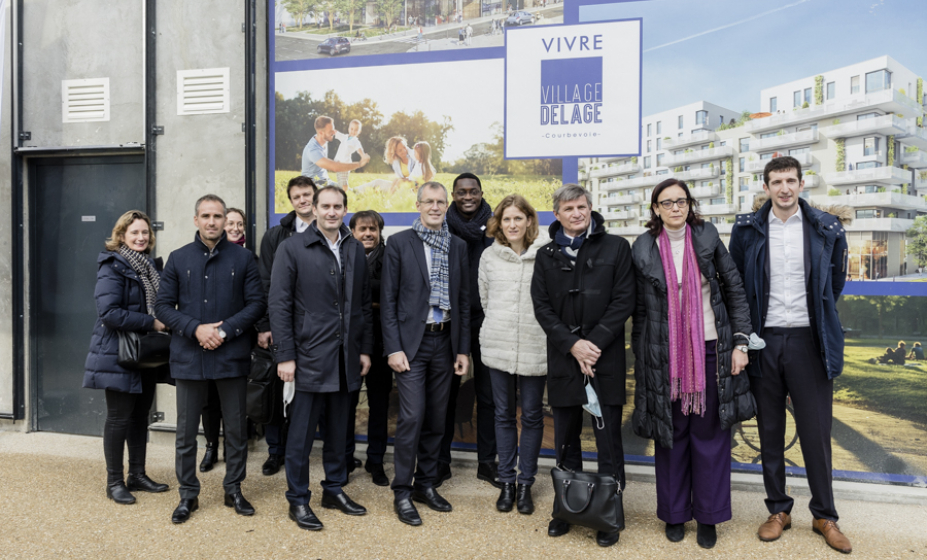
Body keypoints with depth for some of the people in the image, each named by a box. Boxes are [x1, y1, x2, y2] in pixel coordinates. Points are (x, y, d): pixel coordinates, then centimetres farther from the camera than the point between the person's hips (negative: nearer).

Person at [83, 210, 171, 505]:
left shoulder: (148, 266, 13)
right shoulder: (112, 267, -12)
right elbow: (109, 313, -22)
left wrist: (163, 322, 0)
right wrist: (151, 322, -21)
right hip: (118, 355, -7)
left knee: (140, 415, 13)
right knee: (119, 418, 1)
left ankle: (137, 475, 24)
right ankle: (114, 482, 14)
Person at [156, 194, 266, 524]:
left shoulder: (243, 258, 3)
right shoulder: (179, 259, 6)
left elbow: (256, 304, -1)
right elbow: (163, 306, 3)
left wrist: (225, 331, -13)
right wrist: (196, 329, -12)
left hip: (232, 355, -1)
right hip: (189, 357, 1)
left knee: (236, 429, 9)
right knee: (186, 431, 8)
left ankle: (234, 490, 25)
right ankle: (188, 494, 23)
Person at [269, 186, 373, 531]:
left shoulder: (356, 250, 9)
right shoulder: (292, 248, -4)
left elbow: (364, 305, 12)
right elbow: (279, 305, -7)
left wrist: (365, 349, 8)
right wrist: (285, 356, -12)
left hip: (346, 358, 5)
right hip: (309, 356, -4)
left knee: (338, 429, 16)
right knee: (302, 433, 5)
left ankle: (334, 489, 31)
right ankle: (298, 500, 20)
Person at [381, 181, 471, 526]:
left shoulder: (458, 246, 9)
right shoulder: (399, 243, -2)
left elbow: (464, 300, 10)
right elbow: (388, 300, -4)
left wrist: (464, 349, 6)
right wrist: (393, 348, -11)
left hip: (445, 342, 4)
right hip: (411, 342, -4)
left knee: (436, 419, 11)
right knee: (412, 417, -6)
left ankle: (426, 484, 26)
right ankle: (402, 492, 9)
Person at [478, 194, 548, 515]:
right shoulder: (489, 256, 4)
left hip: (535, 348, -2)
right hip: (497, 346, 2)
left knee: (532, 415, 7)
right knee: (503, 414, 11)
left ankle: (526, 483, 22)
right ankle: (507, 482, 24)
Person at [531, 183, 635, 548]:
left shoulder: (615, 247, 3)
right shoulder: (547, 255, 9)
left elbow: (623, 301, -4)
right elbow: (542, 307, 2)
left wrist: (595, 344, -13)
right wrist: (573, 345, -10)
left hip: (606, 359, -2)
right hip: (563, 359, 3)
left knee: (608, 441, 4)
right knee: (566, 441, 12)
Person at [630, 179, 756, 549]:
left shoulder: (707, 237, 1)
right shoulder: (644, 249, 0)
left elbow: (734, 289, 3)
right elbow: (640, 309, 5)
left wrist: (741, 342, -3)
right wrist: (640, 358, 4)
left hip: (710, 350, 0)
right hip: (665, 355, 0)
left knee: (709, 434, 8)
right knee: (671, 434, 9)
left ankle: (708, 517, 23)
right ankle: (674, 514, 25)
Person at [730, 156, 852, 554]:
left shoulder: (826, 229, 1)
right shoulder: (747, 230, 2)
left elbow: (836, 281, 15)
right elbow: (735, 285, 10)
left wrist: (819, 316, 15)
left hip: (808, 339, -1)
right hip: (763, 341, 1)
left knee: (816, 431, 4)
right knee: (770, 431, 9)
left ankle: (824, 515, 20)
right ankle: (778, 510, 23)